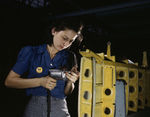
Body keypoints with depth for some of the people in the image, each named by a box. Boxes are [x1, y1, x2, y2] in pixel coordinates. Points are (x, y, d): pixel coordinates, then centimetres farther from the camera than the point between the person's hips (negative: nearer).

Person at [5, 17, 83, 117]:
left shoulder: (69, 57, 2)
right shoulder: (30, 52, -4)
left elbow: (66, 93, 8)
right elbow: (9, 81, -7)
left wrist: (70, 82, -14)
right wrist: (40, 81, -16)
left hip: (60, 109, 2)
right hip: (34, 108, -1)